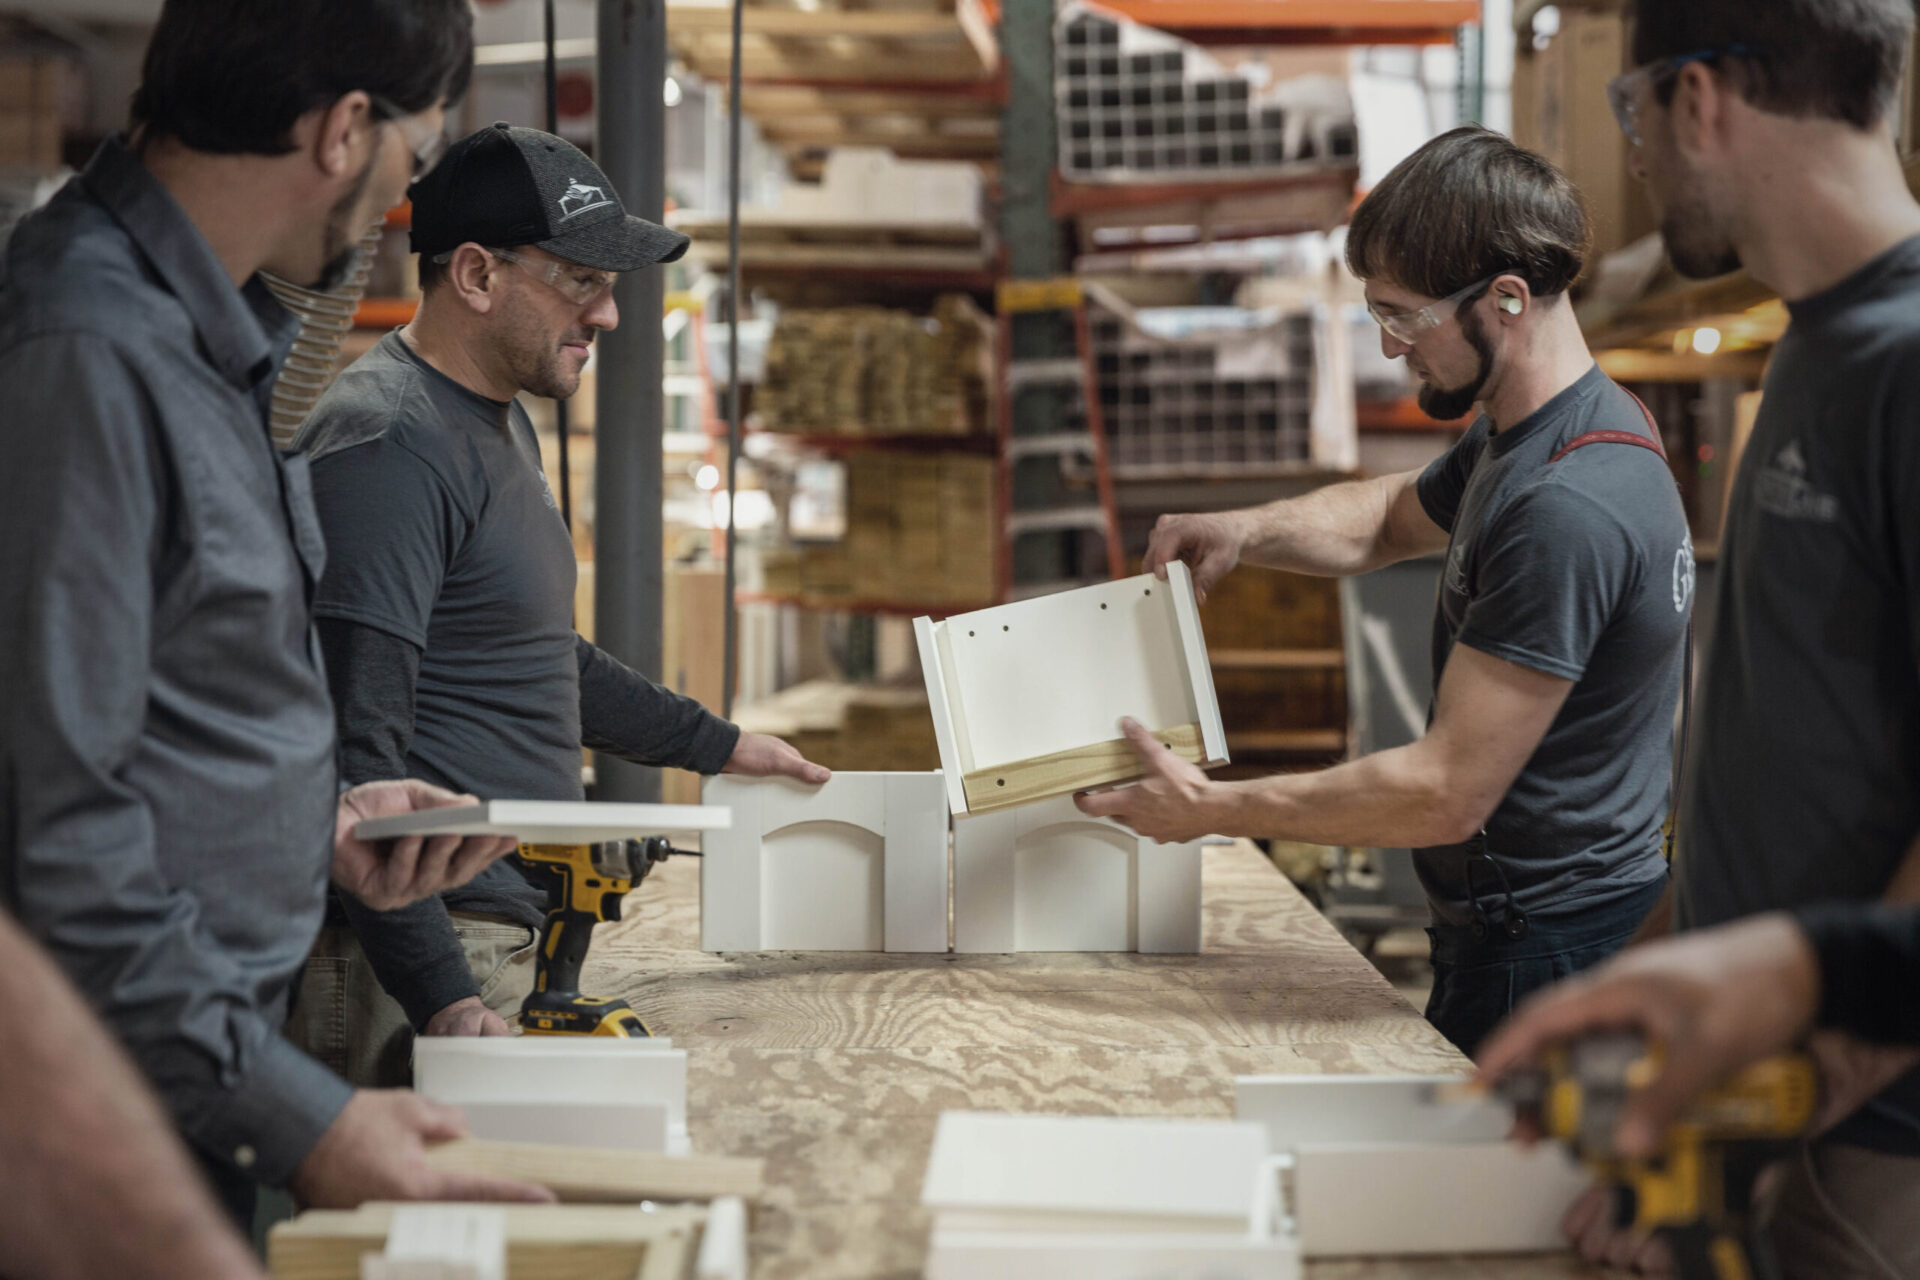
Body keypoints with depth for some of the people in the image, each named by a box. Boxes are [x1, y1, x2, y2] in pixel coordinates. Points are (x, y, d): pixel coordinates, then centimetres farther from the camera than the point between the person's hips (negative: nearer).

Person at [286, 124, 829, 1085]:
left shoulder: (501, 425, 18)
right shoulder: (390, 445, -15)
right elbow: (356, 748, -21)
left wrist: (715, 744, 35)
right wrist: (442, 990, -24)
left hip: (500, 933, 9)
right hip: (412, 948, -9)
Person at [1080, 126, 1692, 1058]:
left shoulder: (1566, 509, -26)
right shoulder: (1515, 439, 8)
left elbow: (1450, 791, -26)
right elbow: (1394, 516, 27)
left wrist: (1215, 810, -18)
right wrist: (1244, 531, 5)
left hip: (1546, 963, -10)